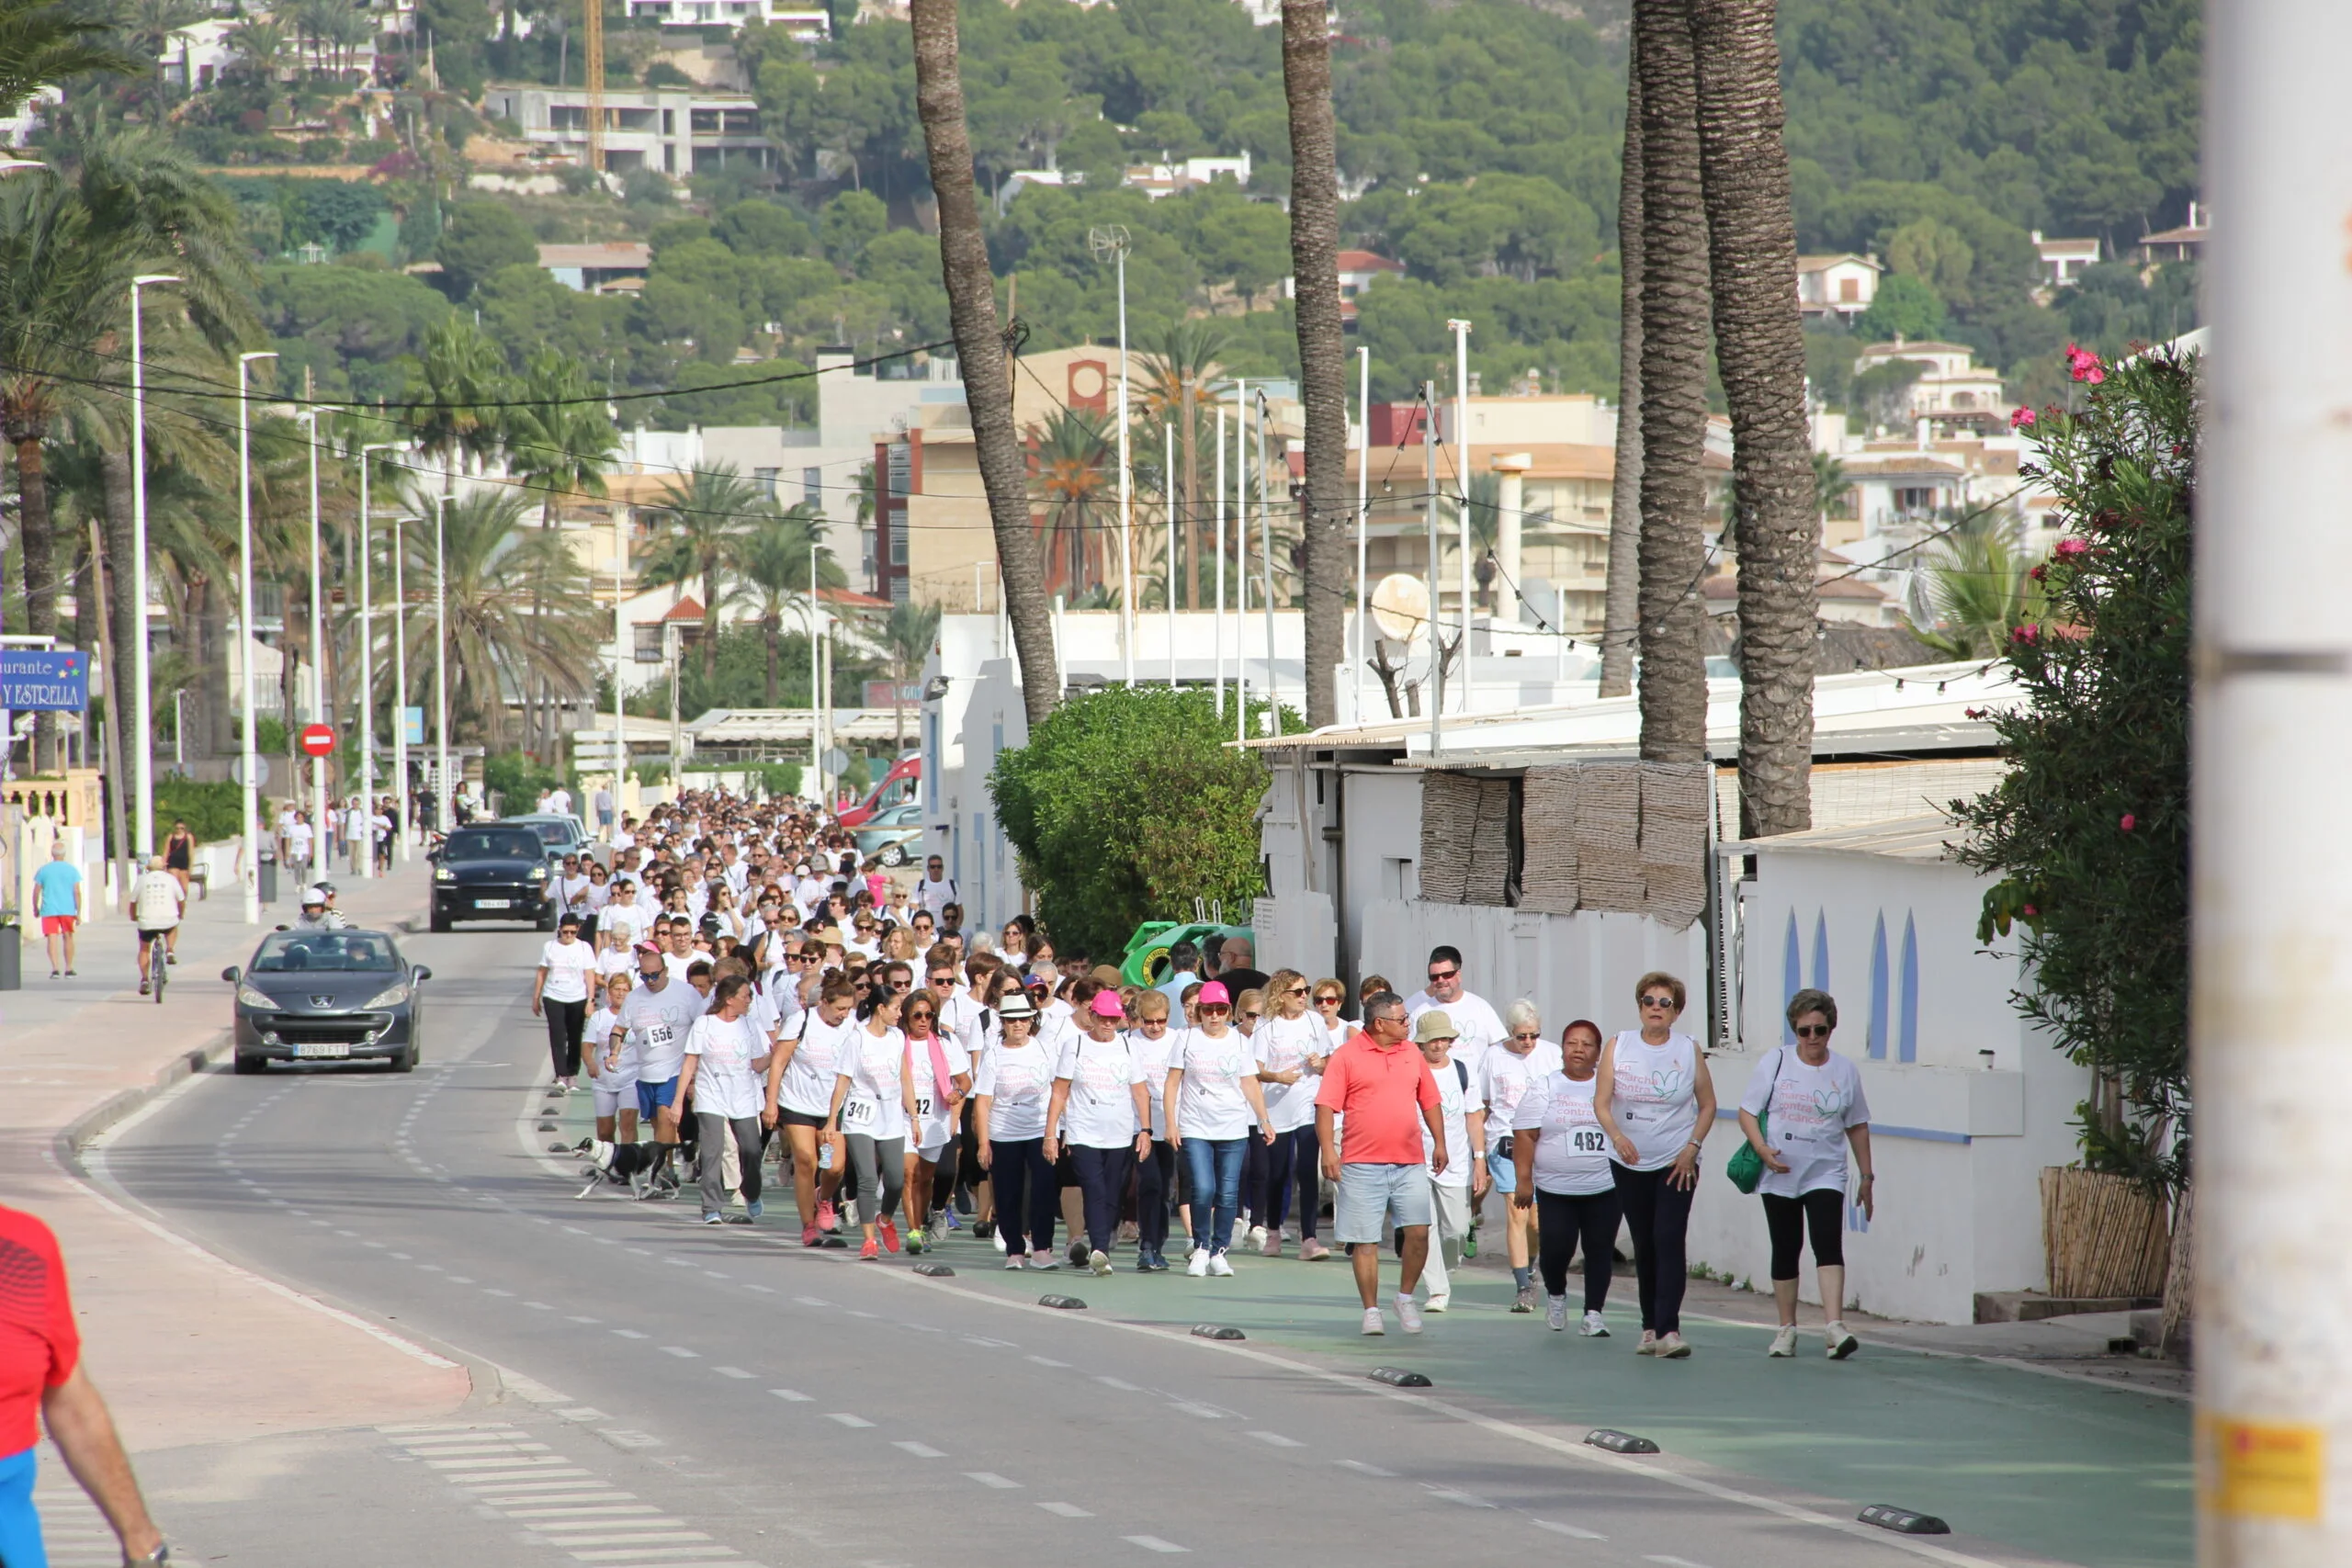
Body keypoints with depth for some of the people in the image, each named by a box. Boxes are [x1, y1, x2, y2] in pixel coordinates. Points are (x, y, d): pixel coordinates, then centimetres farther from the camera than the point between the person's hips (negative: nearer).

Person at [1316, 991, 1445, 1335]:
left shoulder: (1412, 1056, 13)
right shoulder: (1346, 1057, -2)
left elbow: (1429, 1101, 22)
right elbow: (1326, 1107, -5)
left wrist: (1439, 1143, 14)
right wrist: (1328, 1151, -14)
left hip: (1409, 1163, 3)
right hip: (1362, 1162, -3)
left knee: (1418, 1231, -7)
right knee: (1365, 1241, 0)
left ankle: (1406, 1297, 13)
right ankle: (1371, 1310, 10)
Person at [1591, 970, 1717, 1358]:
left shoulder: (1689, 1050, 0)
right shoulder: (1618, 1047, 1)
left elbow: (1707, 1105, 6)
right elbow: (1601, 1102, -3)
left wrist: (1692, 1147, -7)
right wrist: (1617, 1135, -22)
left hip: (1676, 1164, -2)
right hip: (1630, 1164, 2)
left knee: (1669, 1241, -14)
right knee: (1643, 1246, 9)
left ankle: (1669, 1330, -22)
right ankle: (1650, 1327, 20)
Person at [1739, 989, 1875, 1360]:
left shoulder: (1845, 1071, 6)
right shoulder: (1776, 1063, 2)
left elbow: (1857, 1127, 13)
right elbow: (1748, 1112, 2)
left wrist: (1866, 1177, 13)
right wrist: (1763, 1149, -15)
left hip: (1825, 1174, 0)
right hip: (1779, 1176, 0)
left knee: (1828, 1246, -16)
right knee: (1785, 1252, 7)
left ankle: (1835, 1326, -25)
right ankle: (1787, 1328, 19)